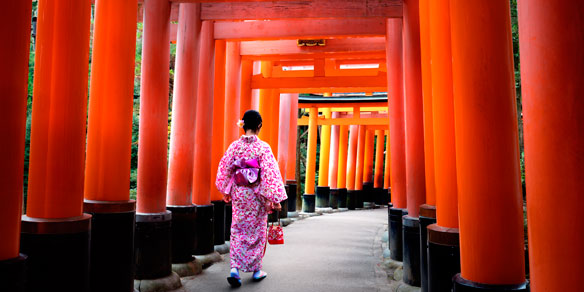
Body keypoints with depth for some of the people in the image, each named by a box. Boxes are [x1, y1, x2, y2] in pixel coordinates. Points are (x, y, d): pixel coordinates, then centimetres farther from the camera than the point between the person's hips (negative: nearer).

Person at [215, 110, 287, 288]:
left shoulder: (234, 146, -2)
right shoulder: (263, 147, -13)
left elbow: (224, 170, 5)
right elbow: (270, 173, -16)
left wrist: (226, 192, 18)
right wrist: (275, 199, -12)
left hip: (239, 194, 3)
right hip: (257, 195, -3)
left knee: (238, 232, 11)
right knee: (257, 231, 12)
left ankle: (235, 269, -1)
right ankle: (256, 270, 24)